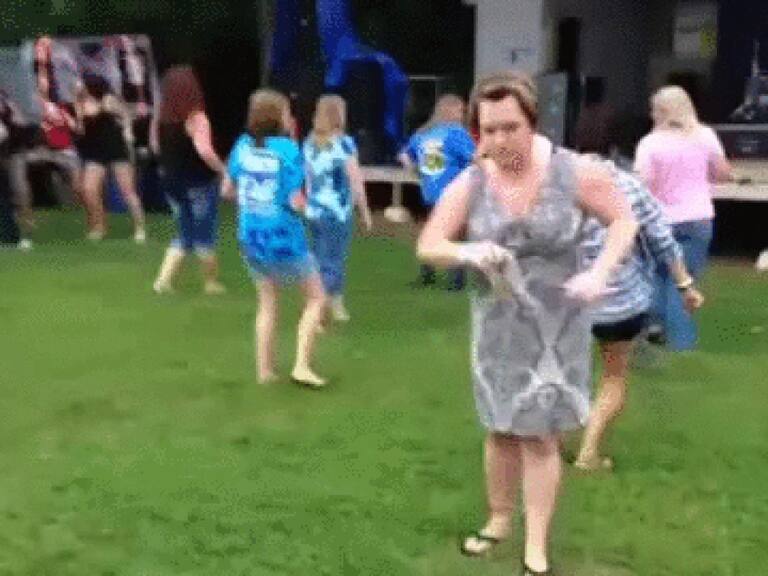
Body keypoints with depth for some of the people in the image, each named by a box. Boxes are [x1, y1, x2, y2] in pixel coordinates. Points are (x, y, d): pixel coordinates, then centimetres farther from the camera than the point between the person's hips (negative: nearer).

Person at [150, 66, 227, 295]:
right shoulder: (196, 119, -19)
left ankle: (164, 279, 8)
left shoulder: (160, 119, 0)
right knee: (204, 234, 9)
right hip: (200, 183, -6)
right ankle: (211, 282, 21)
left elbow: (156, 147, 13)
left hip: (172, 182, 6)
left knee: (184, 233, 18)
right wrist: (223, 169, -18)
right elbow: (205, 151, -31)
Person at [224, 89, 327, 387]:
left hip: (251, 238, 5)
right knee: (316, 298, 12)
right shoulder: (288, 149, -17)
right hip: (284, 239, -5)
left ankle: (265, 370, 21)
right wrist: (301, 198, 2)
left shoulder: (243, 145, -1)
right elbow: (296, 202, -19)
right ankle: (302, 365, 3)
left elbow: (227, 189, 8)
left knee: (267, 303, 19)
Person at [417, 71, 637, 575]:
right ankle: (499, 521, 37)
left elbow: (624, 220, -4)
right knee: (501, 430, 16)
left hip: (557, 325, -2)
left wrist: (599, 273, -20)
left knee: (541, 435, 4)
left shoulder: (573, 172, -15)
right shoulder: (469, 185, -11)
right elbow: (428, 247, -6)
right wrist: (468, 252, -28)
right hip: (498, 325, 2)